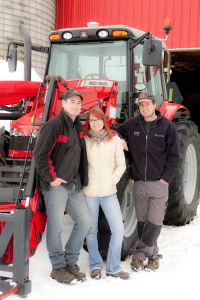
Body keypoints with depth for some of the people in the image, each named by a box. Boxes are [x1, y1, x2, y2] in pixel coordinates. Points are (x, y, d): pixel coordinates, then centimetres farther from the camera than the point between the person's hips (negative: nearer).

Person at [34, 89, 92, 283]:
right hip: (55, 185, -8)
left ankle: (70, 262, 21)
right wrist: (51, 177, -15)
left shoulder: (78, 126, 14)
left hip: (74, 185, 8)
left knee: (85, 221, 7)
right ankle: (58, 267, 12)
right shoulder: (54, 125, -12)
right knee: (56, 227, -3)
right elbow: (40, 154, -16)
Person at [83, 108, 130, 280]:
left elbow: (121, 165, 8)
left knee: (118, 230, -2)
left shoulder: (114, 139, 3)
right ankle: (95, 265, 26)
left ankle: (113, 267, 13)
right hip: (89, 191, -1)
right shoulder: (84, 140, 0)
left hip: (109, 192, 1)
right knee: (91, 230, 9)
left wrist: (113, 179, -4)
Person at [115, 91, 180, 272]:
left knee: (155, 222, -4)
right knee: (142, 221, 8)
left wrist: (165, 179, -8)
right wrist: (119, 139, -3)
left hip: (159, 183, -3)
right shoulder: (132, 124, 5)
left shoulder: (167, 127, -2)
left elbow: (174, 157, -2)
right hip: (139, 182, 3)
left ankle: (140, 253, 8)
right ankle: (152, 254, 21)